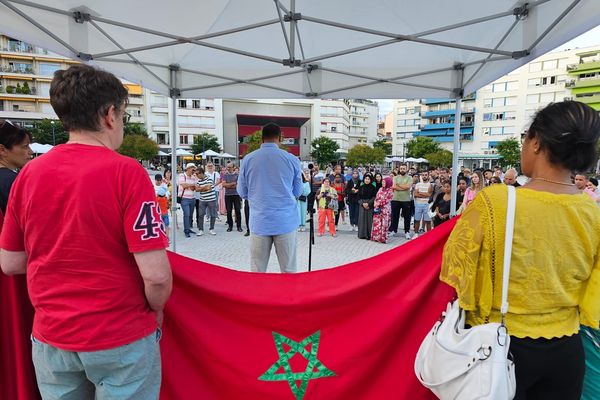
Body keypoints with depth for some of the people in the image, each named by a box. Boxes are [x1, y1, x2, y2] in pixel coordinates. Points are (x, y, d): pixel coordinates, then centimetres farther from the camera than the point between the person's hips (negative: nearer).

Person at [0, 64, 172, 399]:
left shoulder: (29, 173, -4)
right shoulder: (126, 171, -19)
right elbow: (156, 274, -22)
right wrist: (156, 310, -3)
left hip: (50, 337, 5)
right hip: (121, 339, -4)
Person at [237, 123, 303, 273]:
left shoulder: (248, 160, 1)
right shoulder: (292, 159, -1)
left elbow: (242, 192, 9)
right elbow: (298, 192, 8)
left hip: (259, 222, 1)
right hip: (286, 221, 0)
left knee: (257, 270, 8)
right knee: (289, 269, 7)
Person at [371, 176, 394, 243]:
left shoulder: (390, 191, -6)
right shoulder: (381, 189, 13)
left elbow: (386, 200, -12)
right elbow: (376, 197, 12)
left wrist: (379, 203, -14)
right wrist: (375, 203, -5)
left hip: (385, 209, -6)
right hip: (378, 208, 6)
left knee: (384, 223, -3)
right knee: (376, 222, 6)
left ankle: (383, 238, 4)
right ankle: (376, 237, 15)